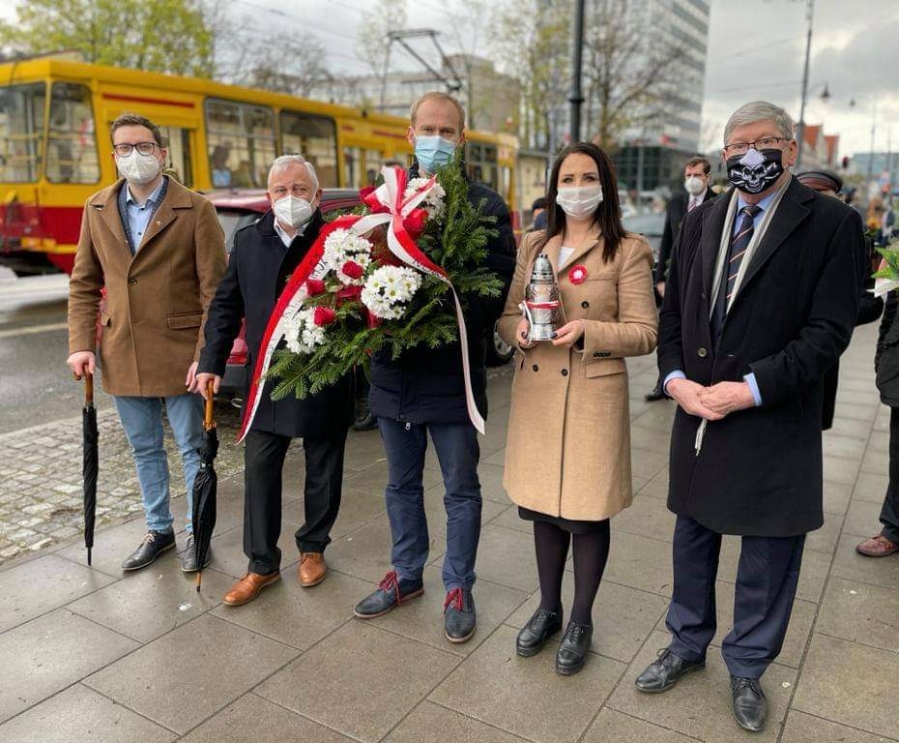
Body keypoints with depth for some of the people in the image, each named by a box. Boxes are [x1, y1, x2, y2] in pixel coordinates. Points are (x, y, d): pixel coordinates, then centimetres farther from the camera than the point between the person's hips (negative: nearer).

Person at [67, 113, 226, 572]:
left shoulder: (195, 210, -8)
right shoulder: (97, 209, 6)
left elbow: (214, 290, -10)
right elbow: (84, 283, 11)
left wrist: (207, 355, -16)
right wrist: (81, 343, 2)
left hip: (178, 353, -4)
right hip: (122, 355, 5)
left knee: (192, 449, 8)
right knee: (144, 449, 17)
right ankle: (159, 529, 35)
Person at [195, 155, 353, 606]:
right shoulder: (248, 241, 6)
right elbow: (226, 305, 8)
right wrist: (212, 362, 2)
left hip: (325, 380, -3)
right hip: (267, 379, 4)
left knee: (322, 472, 13)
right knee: (259, 472, 7)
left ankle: (312, 548, 35)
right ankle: (262, 564, 22)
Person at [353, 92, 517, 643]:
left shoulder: (485, 205, -5)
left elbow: (501, 282, -12)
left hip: (453, 371, -4)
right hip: (394, 369, 4)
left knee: (461, 489, 11)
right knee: (402, 484, 19)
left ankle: (459, 587, 30)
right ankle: (406, 575, 38)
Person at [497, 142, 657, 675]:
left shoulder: (628, 251, -4)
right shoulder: (534, 246, 10)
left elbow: (644, 333, -8)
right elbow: (507, 314, 12)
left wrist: (587, 331, -23)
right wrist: (519, 328, -12)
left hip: (594, 396, -4)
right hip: (536, 391, 5)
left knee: (588, 514, 6)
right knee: (545, 507, 15)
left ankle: (582, 621, 27)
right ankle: (549, 608, 35)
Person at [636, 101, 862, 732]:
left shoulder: (830, 223, -8)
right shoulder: (701, 222, 7)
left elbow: (829, 330, -13)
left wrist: (750, 389, -19)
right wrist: (677, 380, -6)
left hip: (776, 424, -4)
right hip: (698, 413, 4)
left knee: (768, 555, 11)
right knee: (693, 537, 18)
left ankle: (747, 667, 34)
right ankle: (688, 644, 40)